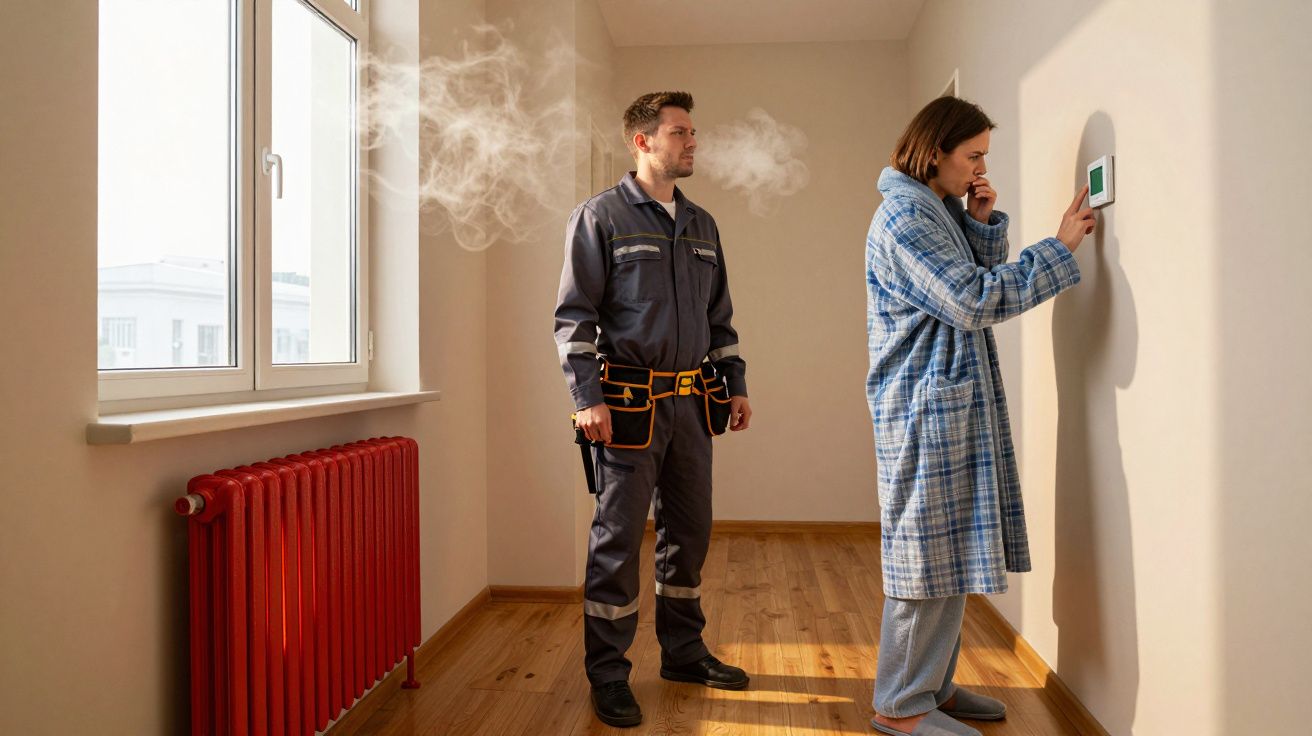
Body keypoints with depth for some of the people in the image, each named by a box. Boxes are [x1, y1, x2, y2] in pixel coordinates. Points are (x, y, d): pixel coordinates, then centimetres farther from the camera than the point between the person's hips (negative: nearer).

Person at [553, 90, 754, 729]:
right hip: (630, 404, -6)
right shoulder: (601, 216, -3)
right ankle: (607, 675, 12)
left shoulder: (701, 225, 16)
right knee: (618, 539, 0)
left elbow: (720, 316, 21)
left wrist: (736, 385, 16)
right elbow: (574, 315, -8)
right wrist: (587, 398, -16)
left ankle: (683, 652, 29)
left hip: (693, 401, 7)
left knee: (689, 532, 13)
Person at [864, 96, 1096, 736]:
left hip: (958, 406, 10)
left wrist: (984, 223, 5)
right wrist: (1060, 247, -13)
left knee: (952, 552, 13)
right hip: (926, 410, -10)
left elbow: (979, 278, 19)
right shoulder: (904, 216, -13)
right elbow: (975, 301, -20)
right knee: (928, 555, -4)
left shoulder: (941, 210, 18)